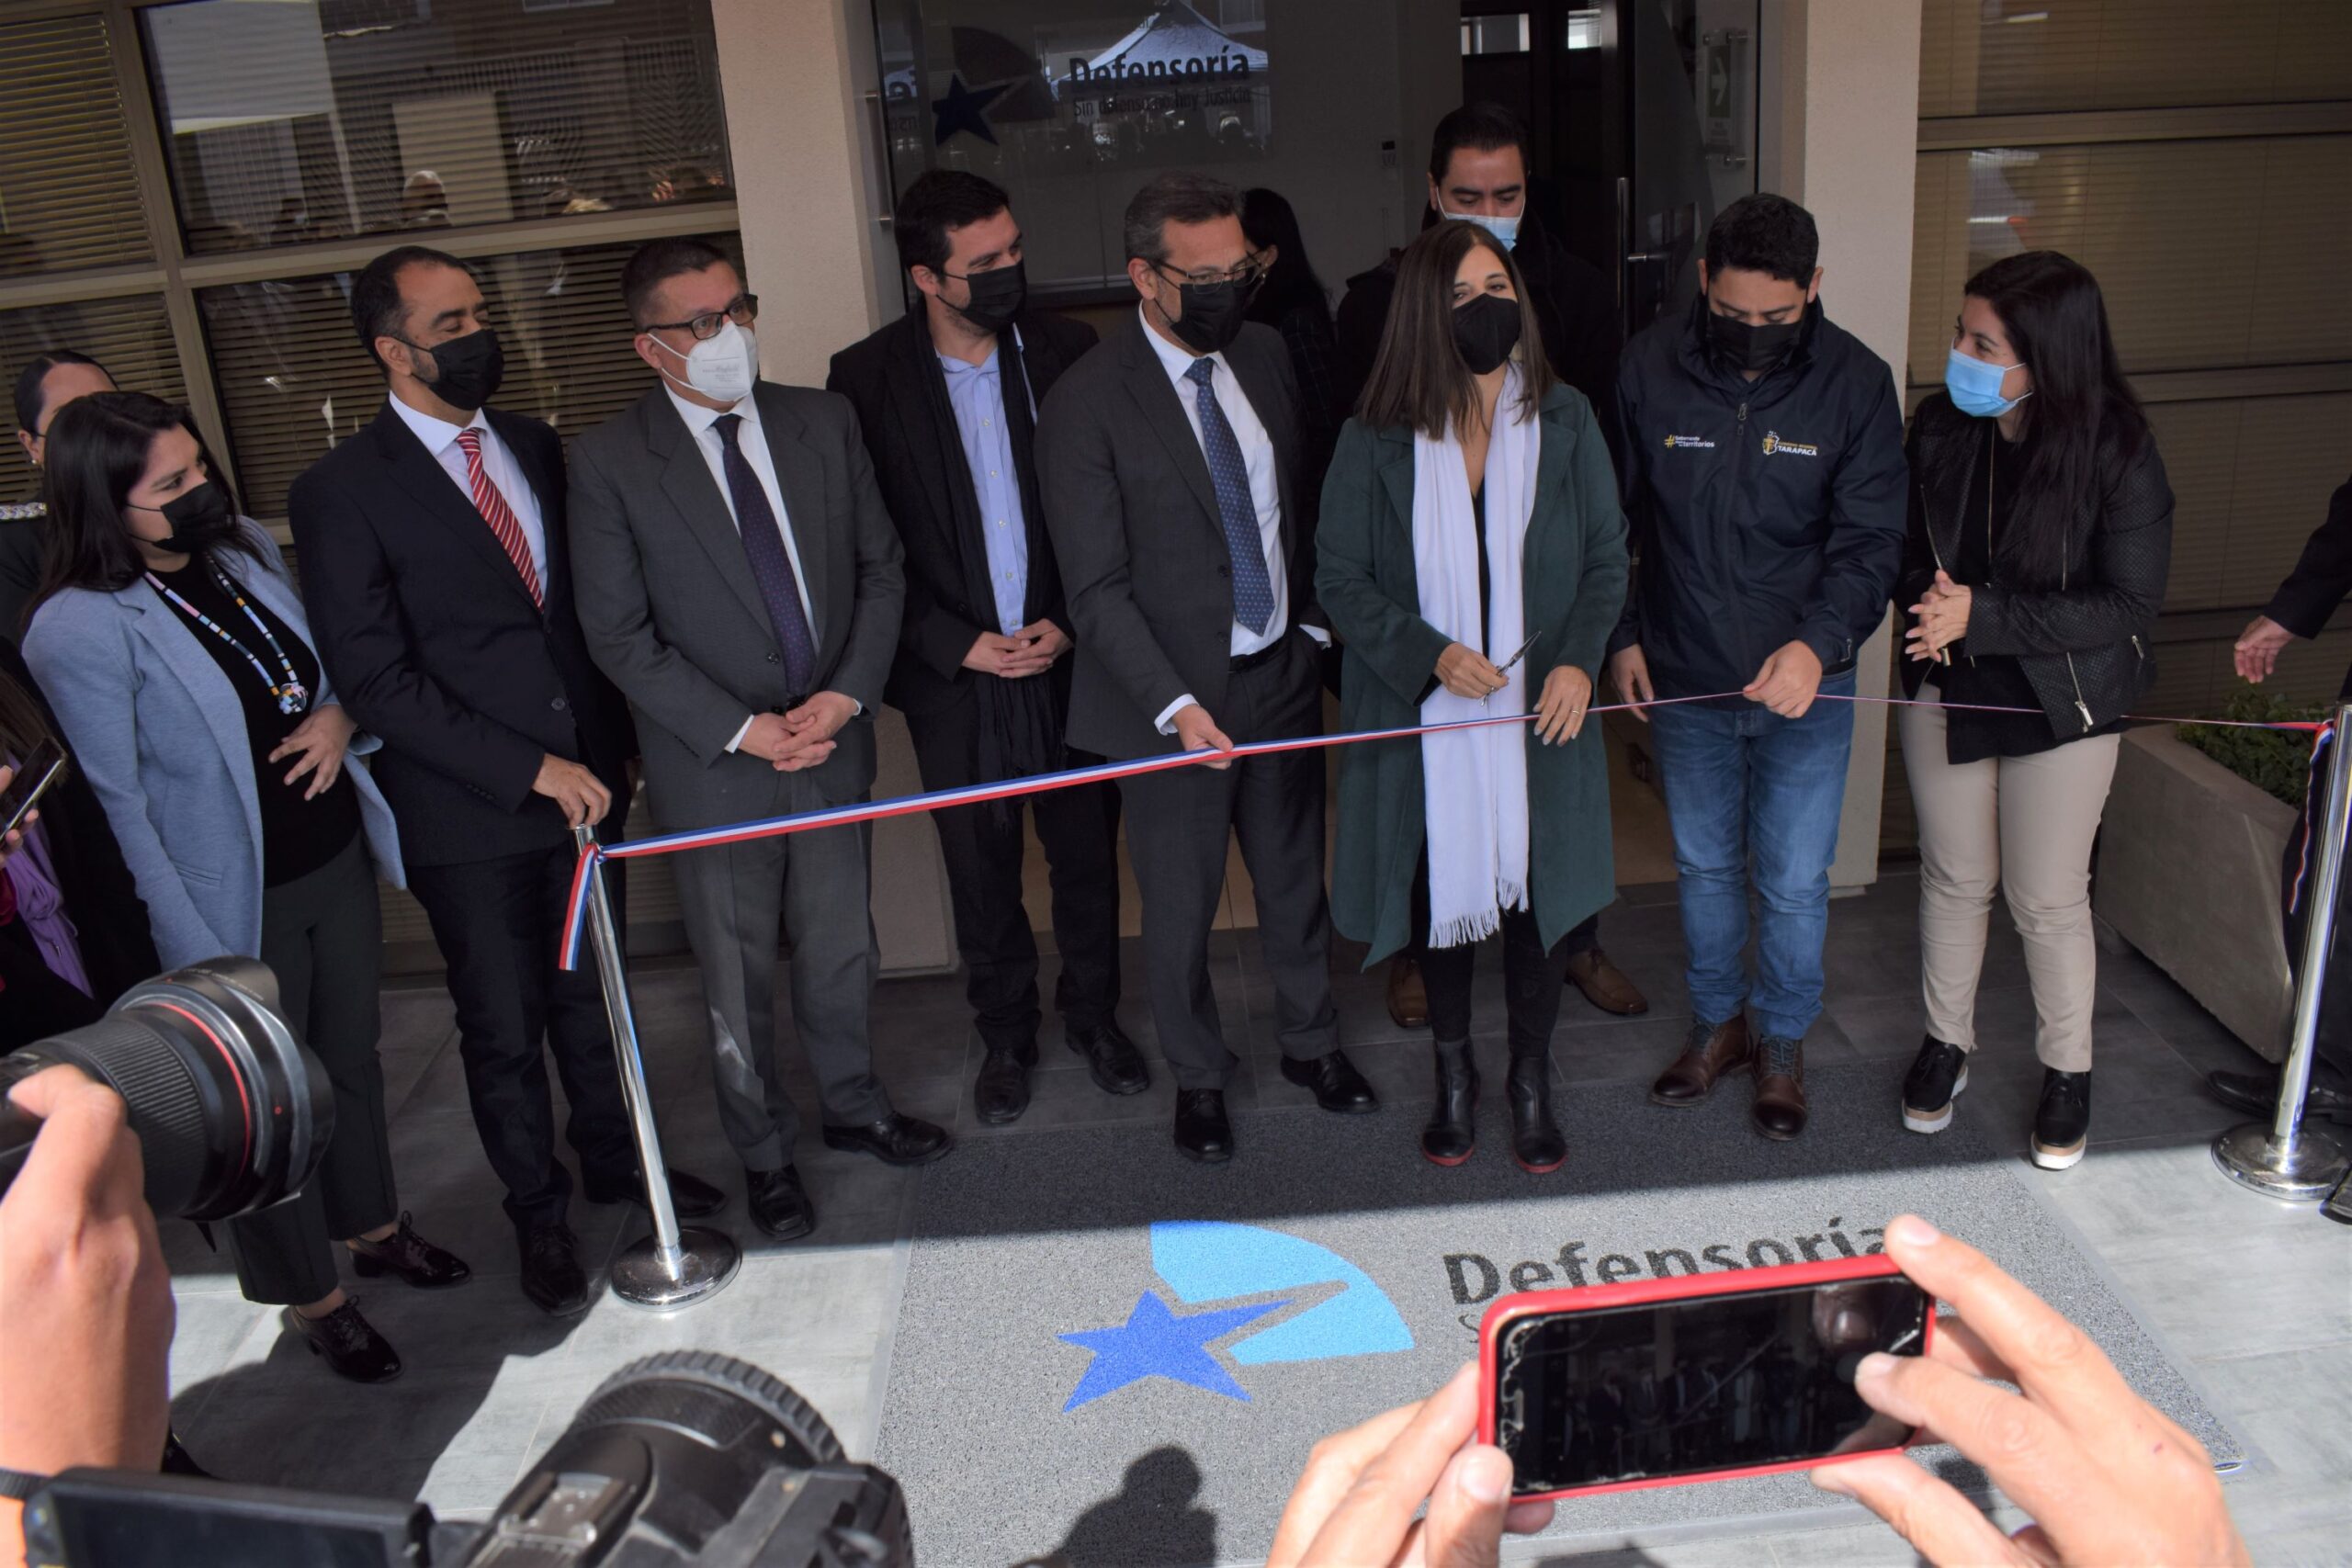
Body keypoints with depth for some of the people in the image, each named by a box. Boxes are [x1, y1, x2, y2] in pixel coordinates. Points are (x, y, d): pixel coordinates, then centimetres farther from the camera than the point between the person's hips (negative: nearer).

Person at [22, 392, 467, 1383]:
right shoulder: (79, 630, -19)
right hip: (239, 902, -6)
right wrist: (195, 952, -17)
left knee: (353, 1058, 22)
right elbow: (119, 806, -17)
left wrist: (339, 713, -7)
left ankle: (372, 1225, 45)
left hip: (338, 859, 6)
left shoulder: (247, 549, 1)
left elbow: (325, 663, 16)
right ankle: (309, 1297, 32)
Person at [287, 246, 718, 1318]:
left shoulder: (535, 447, 6)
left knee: (589, 996, 20)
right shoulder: (342, 492, -12)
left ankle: (614, 1160, 42)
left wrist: (611, 744, 4)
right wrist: (530, 768, -19)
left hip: (582, 779, 5)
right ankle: (539, 1214, 32)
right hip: (468, 821, -4)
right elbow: (375, 678, -16)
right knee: (503, 1032, 12)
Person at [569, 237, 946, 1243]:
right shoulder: (608, 462, -10)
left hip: (833, 739, 3)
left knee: (840, 947, 18)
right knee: (739, 976, 10)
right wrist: (741, 730, -16)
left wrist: (846, 695, -9)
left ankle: (852, 1105, 42)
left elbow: (880, 570, 4)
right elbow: (620, 637, -10)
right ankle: (764, 1153, 32)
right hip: (712, 764, -3)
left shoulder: (824, 422, 0)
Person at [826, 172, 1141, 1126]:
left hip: (1069, 655, 1)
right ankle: (1005, 1036, 33)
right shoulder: (866, 378, -7)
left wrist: (1070, 623, -8)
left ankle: (1093, 1014, 35)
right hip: (954, 669, -1)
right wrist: (957, 644, -10)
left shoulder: (1068, 353, -3)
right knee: (980, 868, 12)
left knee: (1086, 849, 13)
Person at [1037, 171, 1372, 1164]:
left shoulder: (1263, 355, 3)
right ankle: (1198, 1079, 33)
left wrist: (1315, 624, 7)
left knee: (1296, 877, 19)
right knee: (1180, 905, 11)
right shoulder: (1086, 404, -16)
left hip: (1282, 673, 5)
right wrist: (1174, 704, -24)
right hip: (1174, 696, -5)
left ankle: (1312, 1043, 41)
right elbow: (1097, 589, -16)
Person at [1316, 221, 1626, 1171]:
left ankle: (1531, 1083, 31)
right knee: (1440, 890, 12)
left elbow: (1607, 557, 5)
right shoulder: (1376, 442, -7)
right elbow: (1341, 578, -4)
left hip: (1540, 713, 1)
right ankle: (1454, 1075, 35)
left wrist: (1580, 660, -12)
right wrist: (1431, 656, -17)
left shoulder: (1566, 422, 0)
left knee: (1536, 891, 9)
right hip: (1426, 718, -1)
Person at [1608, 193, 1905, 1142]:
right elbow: (1613, 516, 4)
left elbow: (1870, 540, -12)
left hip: (1805, 681, -1)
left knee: (1793, 881, 7)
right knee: (1704, 865, 17)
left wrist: (1817, 643, -29)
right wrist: (1621, 636, 1)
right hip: (1683, 676, 2)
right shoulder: (1649, 367, -7)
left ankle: (1782, 1044, 30)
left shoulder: (1856, 382, -10)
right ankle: (1717, 1023, 38)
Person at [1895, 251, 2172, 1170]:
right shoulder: (1941, 427, -9)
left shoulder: (2116, 455, -18)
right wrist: (1925, 599, -17)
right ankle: (1946, 1042, 36)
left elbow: (2130, 608, -17)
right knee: (1954, 878, 16)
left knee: (2048, 899, 7)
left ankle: (2068, 1071, 29)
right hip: (1946, 691, 3)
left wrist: (1984, 616, -24)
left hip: (2062, 708, -3)